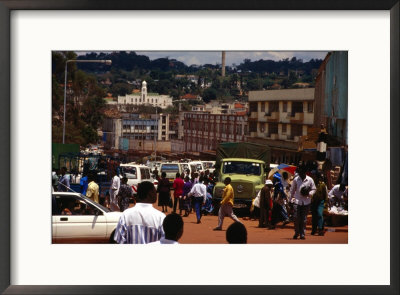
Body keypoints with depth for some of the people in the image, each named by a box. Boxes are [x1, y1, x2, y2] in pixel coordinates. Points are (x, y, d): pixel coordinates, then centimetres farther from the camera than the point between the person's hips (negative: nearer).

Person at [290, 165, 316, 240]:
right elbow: (292, 190, 12)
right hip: (297, 201, 0)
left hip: (306, 202, 0)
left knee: (304, 219, 2)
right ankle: (296, 233, 10)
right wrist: (292, 197, 5)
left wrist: (309, 193, -10)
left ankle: (302, 234, 10)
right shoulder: (296, 179, 3)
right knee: (296, 218, -6)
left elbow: (313, 189, 9)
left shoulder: (310, 180, 1)